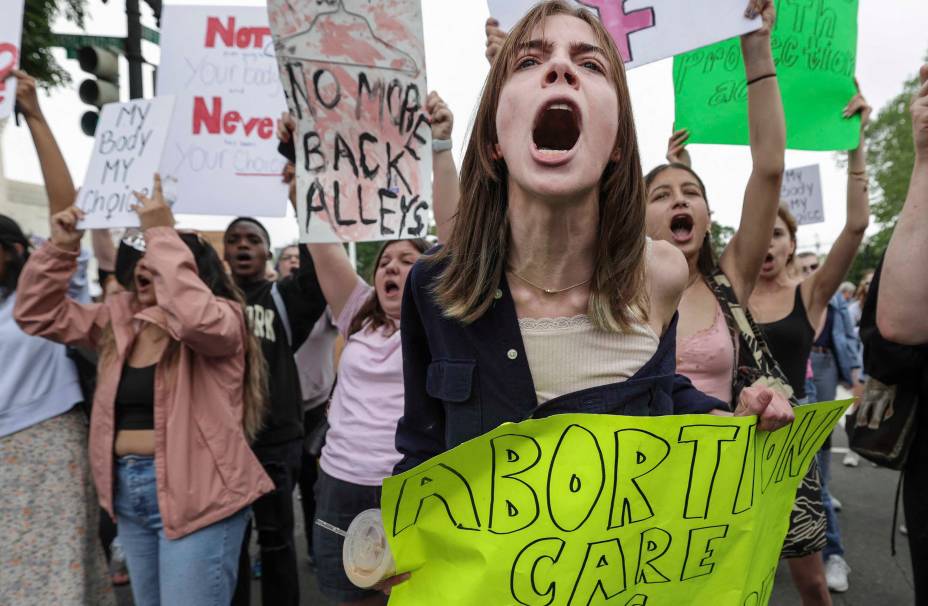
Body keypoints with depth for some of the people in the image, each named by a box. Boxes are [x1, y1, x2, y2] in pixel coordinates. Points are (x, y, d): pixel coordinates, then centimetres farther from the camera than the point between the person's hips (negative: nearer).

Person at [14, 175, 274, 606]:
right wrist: (60, 247, 0)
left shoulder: (221, 319, -12)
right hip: (128, 490, 8)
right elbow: (37, 313, 14)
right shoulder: (119, 319, 9)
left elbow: (195, 316, -35)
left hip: (195, 492, -8)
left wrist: (161, 233, -27)